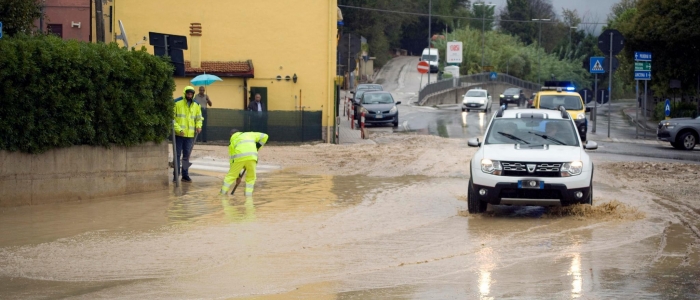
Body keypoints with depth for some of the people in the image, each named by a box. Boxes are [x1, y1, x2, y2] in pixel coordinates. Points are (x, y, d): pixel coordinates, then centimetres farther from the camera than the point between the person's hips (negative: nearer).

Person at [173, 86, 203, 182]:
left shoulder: (196, 105, 7)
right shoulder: (177, 103, -7)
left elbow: (199, 118, 17)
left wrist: (198, 126, -3)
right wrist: (178, 128, -17)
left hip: (190, 135, 4)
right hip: (178, 134, -4)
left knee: (186, 156, 11)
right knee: (177, 155, 1)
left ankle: (185, 175, 17)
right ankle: (175, 175, 7)